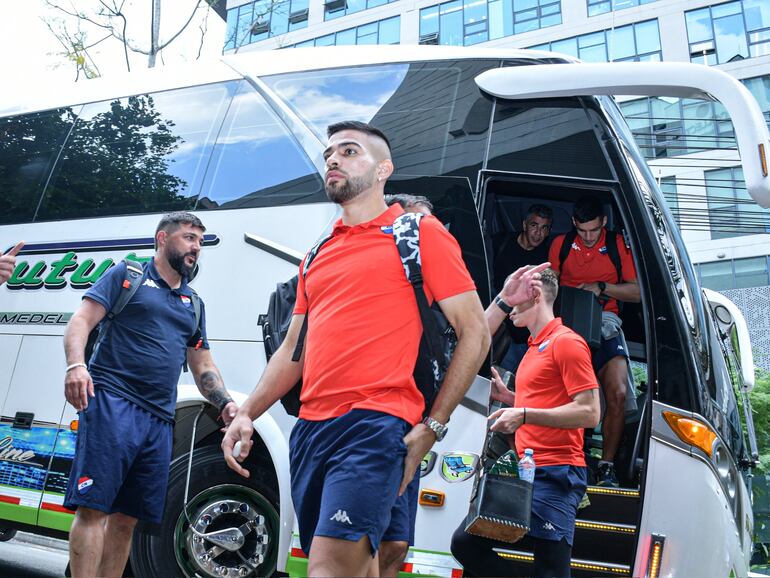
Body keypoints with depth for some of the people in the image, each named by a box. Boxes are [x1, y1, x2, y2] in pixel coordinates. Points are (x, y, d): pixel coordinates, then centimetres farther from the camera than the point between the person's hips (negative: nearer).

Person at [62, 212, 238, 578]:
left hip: (160, 420, 5)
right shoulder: (127, 275, 8)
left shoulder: (193, 305, 23)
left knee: (127, 518, 7)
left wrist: (225, 403, 7)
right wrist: (76, 365, -20)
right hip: (112, 403, -5)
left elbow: (202, 365, 23)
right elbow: (81, 321, -1)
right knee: (93, 508, -9)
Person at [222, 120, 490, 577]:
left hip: (375, 425, -6)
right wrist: (246, 415, 10)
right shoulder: (319, 255, 19)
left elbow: (475, 334, -3)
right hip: (310, 429, 7)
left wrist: (432, 427, -8)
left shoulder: (419, 233, 1)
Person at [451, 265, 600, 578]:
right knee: (465, 542, 6)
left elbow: (589, 412, -15)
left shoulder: (566, 341, -8)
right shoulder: (534, 347, 19)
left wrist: (524, 415, -20)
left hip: (555, 474, -9)